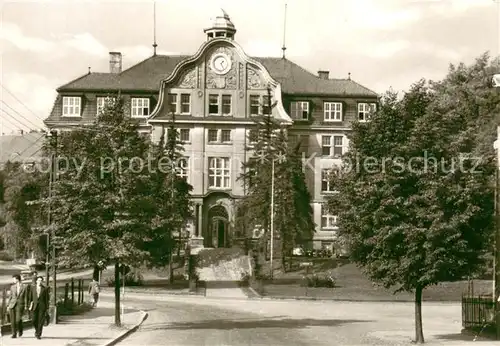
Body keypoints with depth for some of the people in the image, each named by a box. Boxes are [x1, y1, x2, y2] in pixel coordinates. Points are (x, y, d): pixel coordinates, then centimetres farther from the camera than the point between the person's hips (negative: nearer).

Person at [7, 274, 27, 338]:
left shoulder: (24, 287, -1)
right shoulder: (12, 287, 8)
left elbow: (25, 297, 1)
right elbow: (10, 296, 12)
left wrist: (25, 307, -4)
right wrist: (8, 305, 8)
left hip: (20, 305, -3)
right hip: (12, 305, 3)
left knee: (18, 319, -15)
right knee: (13, 320, -3)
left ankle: (20, 330, 14)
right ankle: (14, 334, 7)